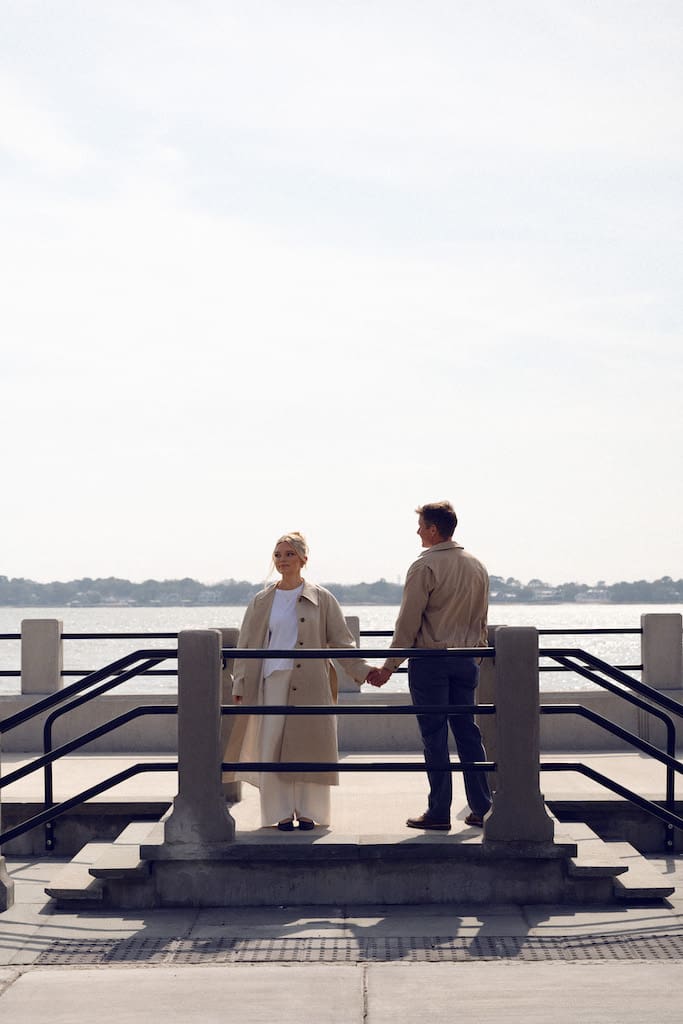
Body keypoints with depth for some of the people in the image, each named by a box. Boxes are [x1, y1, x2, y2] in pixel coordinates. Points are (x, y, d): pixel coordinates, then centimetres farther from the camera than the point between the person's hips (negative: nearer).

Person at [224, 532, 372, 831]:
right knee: (272, 747, -3)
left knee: (309, 746, -1)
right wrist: (239, 684, 6)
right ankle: (282, 813, 7)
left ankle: (308, 812, 12)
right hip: (272, 681, 1)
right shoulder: (263, 601, 10)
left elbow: (341, 642, 8)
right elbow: (246, 646, 12)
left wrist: (363, 671, -2)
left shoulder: (322, 599, 6)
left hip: (311, 684, -1)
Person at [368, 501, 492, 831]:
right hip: (465, 661, 6)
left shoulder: (425, 567, -11)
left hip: (429, 660, -6)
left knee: (434, 737, -1)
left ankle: (439, 813, 2)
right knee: (467, 733, 11)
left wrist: (389, 667, -6)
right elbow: (481, 621, 15)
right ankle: (481, 807, 10)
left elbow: (408, 623, -12)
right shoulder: (477, 567, 9)